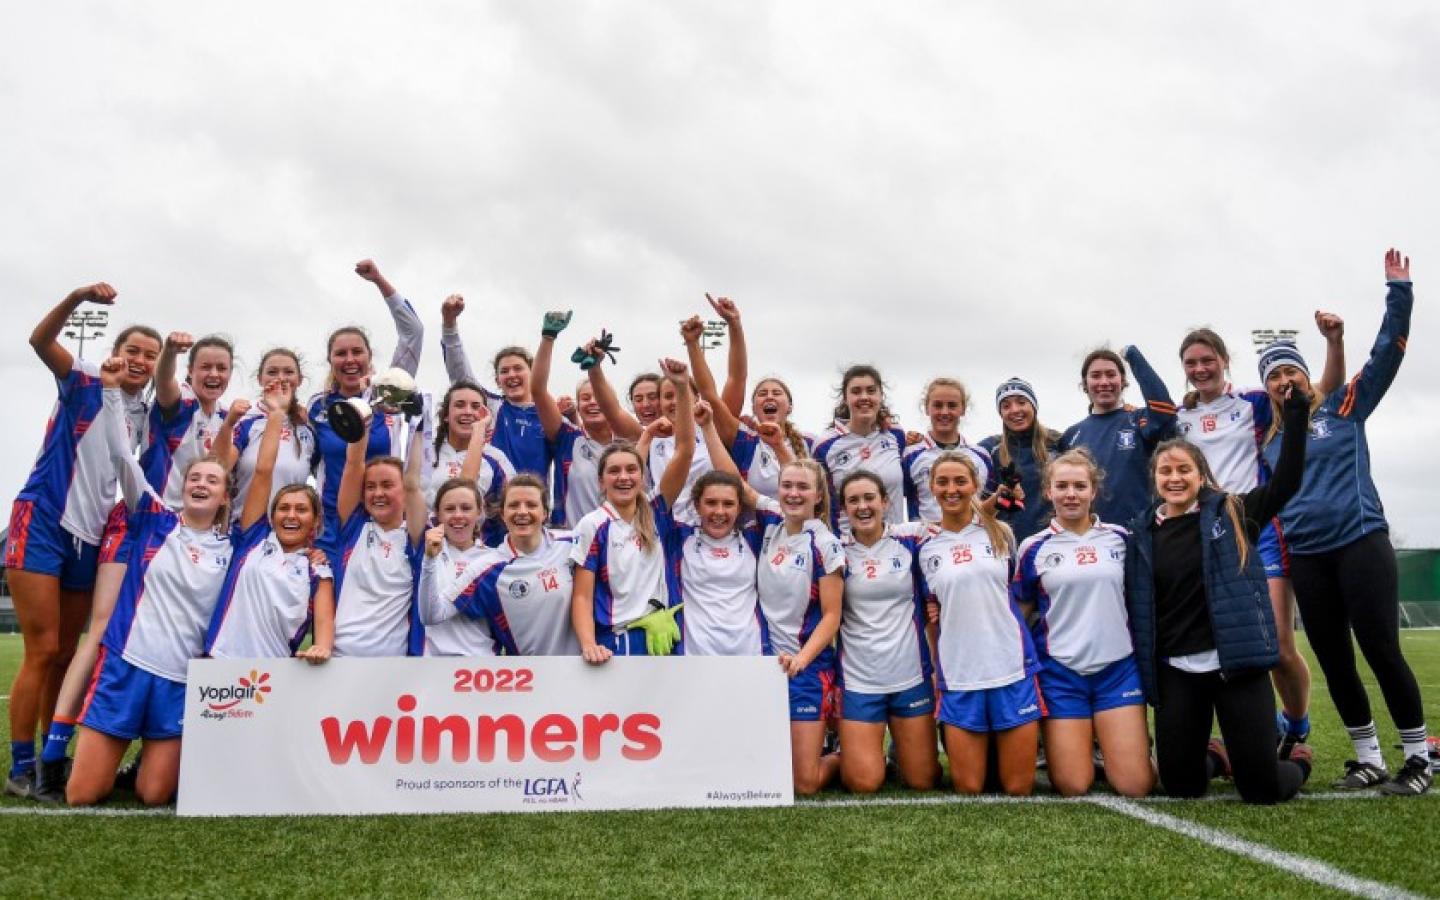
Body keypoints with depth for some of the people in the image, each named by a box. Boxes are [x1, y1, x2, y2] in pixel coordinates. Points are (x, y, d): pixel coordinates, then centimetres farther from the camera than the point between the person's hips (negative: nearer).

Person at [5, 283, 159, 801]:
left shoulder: (143, 417, 13)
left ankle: (53, 757, 18)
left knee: (66, 655, 10)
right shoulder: (85, 384, -2)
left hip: (89, 537, 6)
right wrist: (78, 298, -35)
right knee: (43, 650, -9)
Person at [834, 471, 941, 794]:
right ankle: (850, 752, 28)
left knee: (922, 781, 7)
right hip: (858, 680, -1)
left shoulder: (913, 537, -2)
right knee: (864, 784, -4)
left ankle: (900, 751, 38)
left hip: (912, 676, 1)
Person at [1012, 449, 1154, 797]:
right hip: (1061, 672, -1)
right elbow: (1019, 613, 7)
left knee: (1135, 785, -4)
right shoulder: (1033, 548, 0)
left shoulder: (1120, 538, 5)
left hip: (1118, 667, 1)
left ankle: (1105, 742, 25)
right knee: (1073, 787, -3)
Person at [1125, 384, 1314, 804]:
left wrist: (1295, 415, -14)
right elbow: (1134, 606, 10)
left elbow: (1286, 480, -10)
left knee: (1263, 788, -4)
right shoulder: (1142, 534, 6)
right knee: (1181, 785, 5)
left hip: (1236, 663, -2)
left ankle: (1299, 762, 33)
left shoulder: (1232, 515, 2)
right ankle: (1215, 758, 40)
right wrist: (1138, 669, 7)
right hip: (1176, 671, 2)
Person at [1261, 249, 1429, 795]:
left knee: (1381, 650, -4)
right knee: (1333, 660, 7)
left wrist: (1398, 291, -6)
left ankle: (1417, 756, 12)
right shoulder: (1265, 439, 11)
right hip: (1306, 559, 4)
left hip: (1360, 542, -4)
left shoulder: (1344, 408, 4)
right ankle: (1368, 759, 19)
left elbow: (1387, 352, -1)